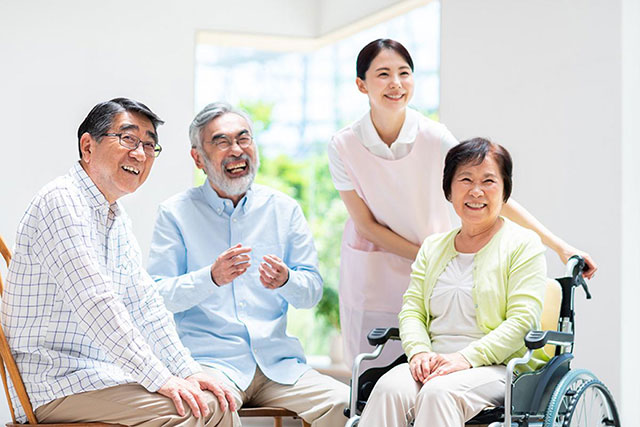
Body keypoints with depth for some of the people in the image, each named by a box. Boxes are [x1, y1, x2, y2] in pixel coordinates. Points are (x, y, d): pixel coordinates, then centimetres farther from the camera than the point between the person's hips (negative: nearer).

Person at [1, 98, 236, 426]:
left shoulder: (117, 218, 17)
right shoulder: (62, 201, -15)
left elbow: (144, 303, 17)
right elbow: (95, 304, -23)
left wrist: (187, 371, 6)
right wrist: (160, 379, -22)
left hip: (101, 371, 10)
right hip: (55, 380, -10)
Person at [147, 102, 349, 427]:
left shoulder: (284, 209, 14)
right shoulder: (176, 213, 5)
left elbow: (313, 291, 12)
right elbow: (156, 296, -3)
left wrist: (286, 280, -12)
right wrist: (212, 278, -20)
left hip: (278, 363, 4)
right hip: (209, 360, -3)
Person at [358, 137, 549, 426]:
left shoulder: (523, 244, 4)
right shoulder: (433, 247, 20)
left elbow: (522, 320, -7)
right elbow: (412, 308, 12)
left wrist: (466, 358, -18)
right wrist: (420, 351, -10)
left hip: (496, 367, -4)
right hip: (433, 365, 4)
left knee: (439, 391, -36)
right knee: (390, 388, -29)